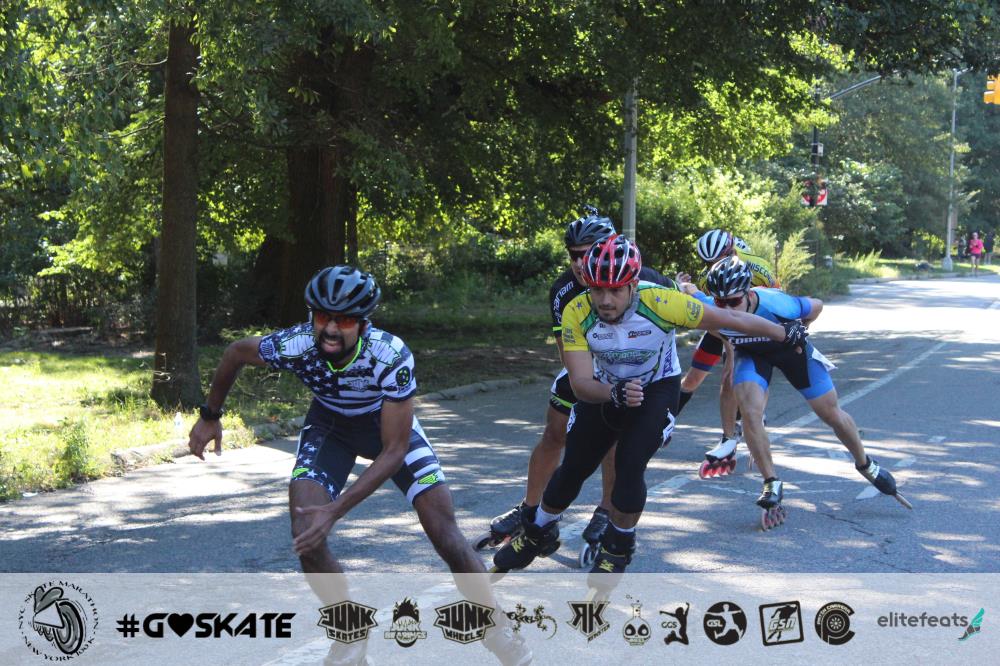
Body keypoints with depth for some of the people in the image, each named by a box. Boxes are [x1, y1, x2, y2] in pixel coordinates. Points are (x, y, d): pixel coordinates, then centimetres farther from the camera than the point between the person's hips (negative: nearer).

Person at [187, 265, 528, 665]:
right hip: (329, 425, 2)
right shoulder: (293, 346, -33)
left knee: (445, 533, -11)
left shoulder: (391, 355, -39)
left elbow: (394, 452, -33)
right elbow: (235, 353, -9)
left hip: (390, 425, -2)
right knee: (306, 538, -19)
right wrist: (210, 415, 3)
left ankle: (497, 633, 11)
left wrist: (334, 511, -38)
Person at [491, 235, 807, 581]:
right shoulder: (576, 314, -29)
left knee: (630, 468, -17)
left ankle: (618, 549, 8)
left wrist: (785, 334, -10)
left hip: (657, 389, -2)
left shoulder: (660, 303, -34)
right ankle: (538, 532, 33)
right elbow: (580, 382, -32)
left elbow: (730, 318, -22)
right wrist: (614, 393, -54)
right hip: (603, 391, 2)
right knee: (573, 468, 6)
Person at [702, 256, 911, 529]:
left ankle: (866, 465, 33)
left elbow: (816, 306, -19)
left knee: (832, 414, 7)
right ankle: (772, 485, -5)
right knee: (750, 414, -22)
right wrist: (730, 352, 2)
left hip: (789, 347, -1)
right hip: (751, 353, 1)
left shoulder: (775, 304, -42)